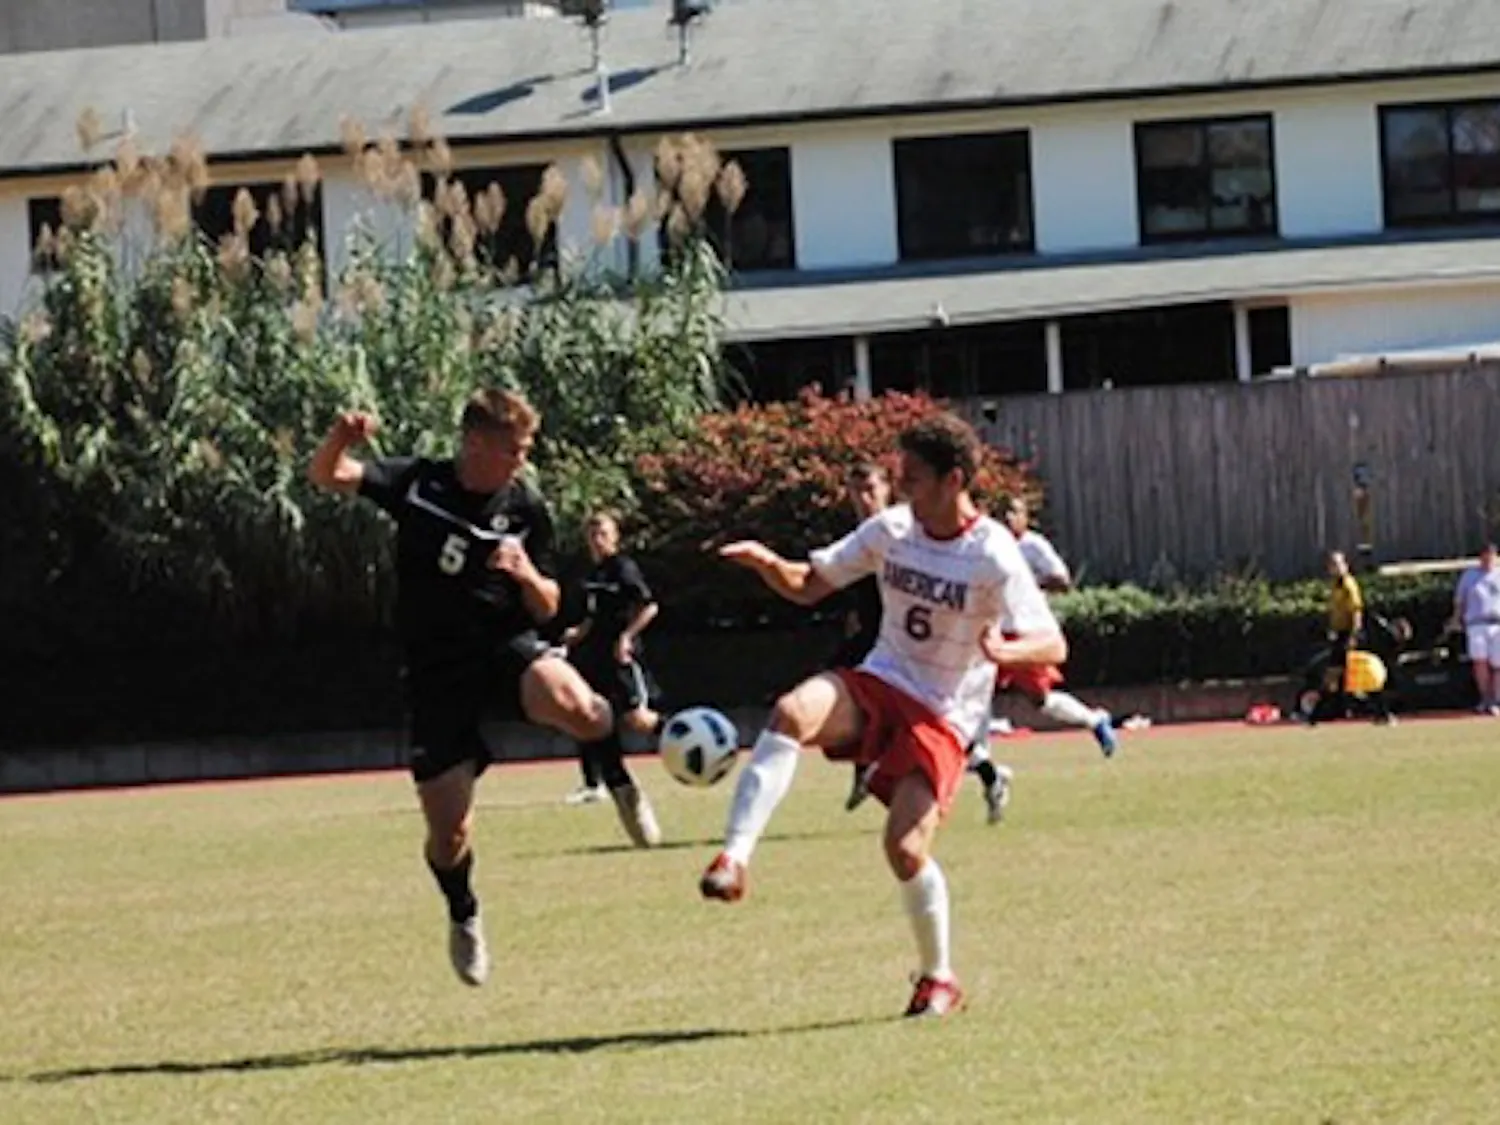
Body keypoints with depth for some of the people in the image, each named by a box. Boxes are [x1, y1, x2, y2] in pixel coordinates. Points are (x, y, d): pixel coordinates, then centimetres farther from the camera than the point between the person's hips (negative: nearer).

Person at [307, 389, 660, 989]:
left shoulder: (526, 509, 0)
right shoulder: (417, 483, -3)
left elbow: (546, 608, 5)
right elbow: (326, 476, -10)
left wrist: (526, 574, -18)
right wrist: (340, 436, -32)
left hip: (508, 649, 0)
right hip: (435, 673, 0)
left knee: (573, 705, -37)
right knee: (448, 832, -2)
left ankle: (618, 781, -5)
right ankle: (464, 918, 31)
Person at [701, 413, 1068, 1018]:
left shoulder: (993, 557, -14)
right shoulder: (890, 530, 2)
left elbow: (1053, 646, -19)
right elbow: (808, 586, 10)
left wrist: (1006, 651, -41)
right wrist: (767, 563, -11)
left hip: (943, 715, -4)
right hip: (879, 684, 4)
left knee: (905, 846, -16)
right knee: (793, 711, -29)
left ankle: (939, 979, 10)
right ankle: (733, 860, -36)